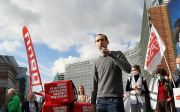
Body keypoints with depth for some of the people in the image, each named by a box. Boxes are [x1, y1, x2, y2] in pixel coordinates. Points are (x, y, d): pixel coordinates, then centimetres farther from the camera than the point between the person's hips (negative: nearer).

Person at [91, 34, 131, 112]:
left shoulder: (117, 54, 4)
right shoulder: (96, 62, 12)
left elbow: (128, 69, -12)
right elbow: (95, 83, 13)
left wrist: (111, 54, -15)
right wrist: (93, 102, 10)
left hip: (115, 99, -3)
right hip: (100, 100, 3)